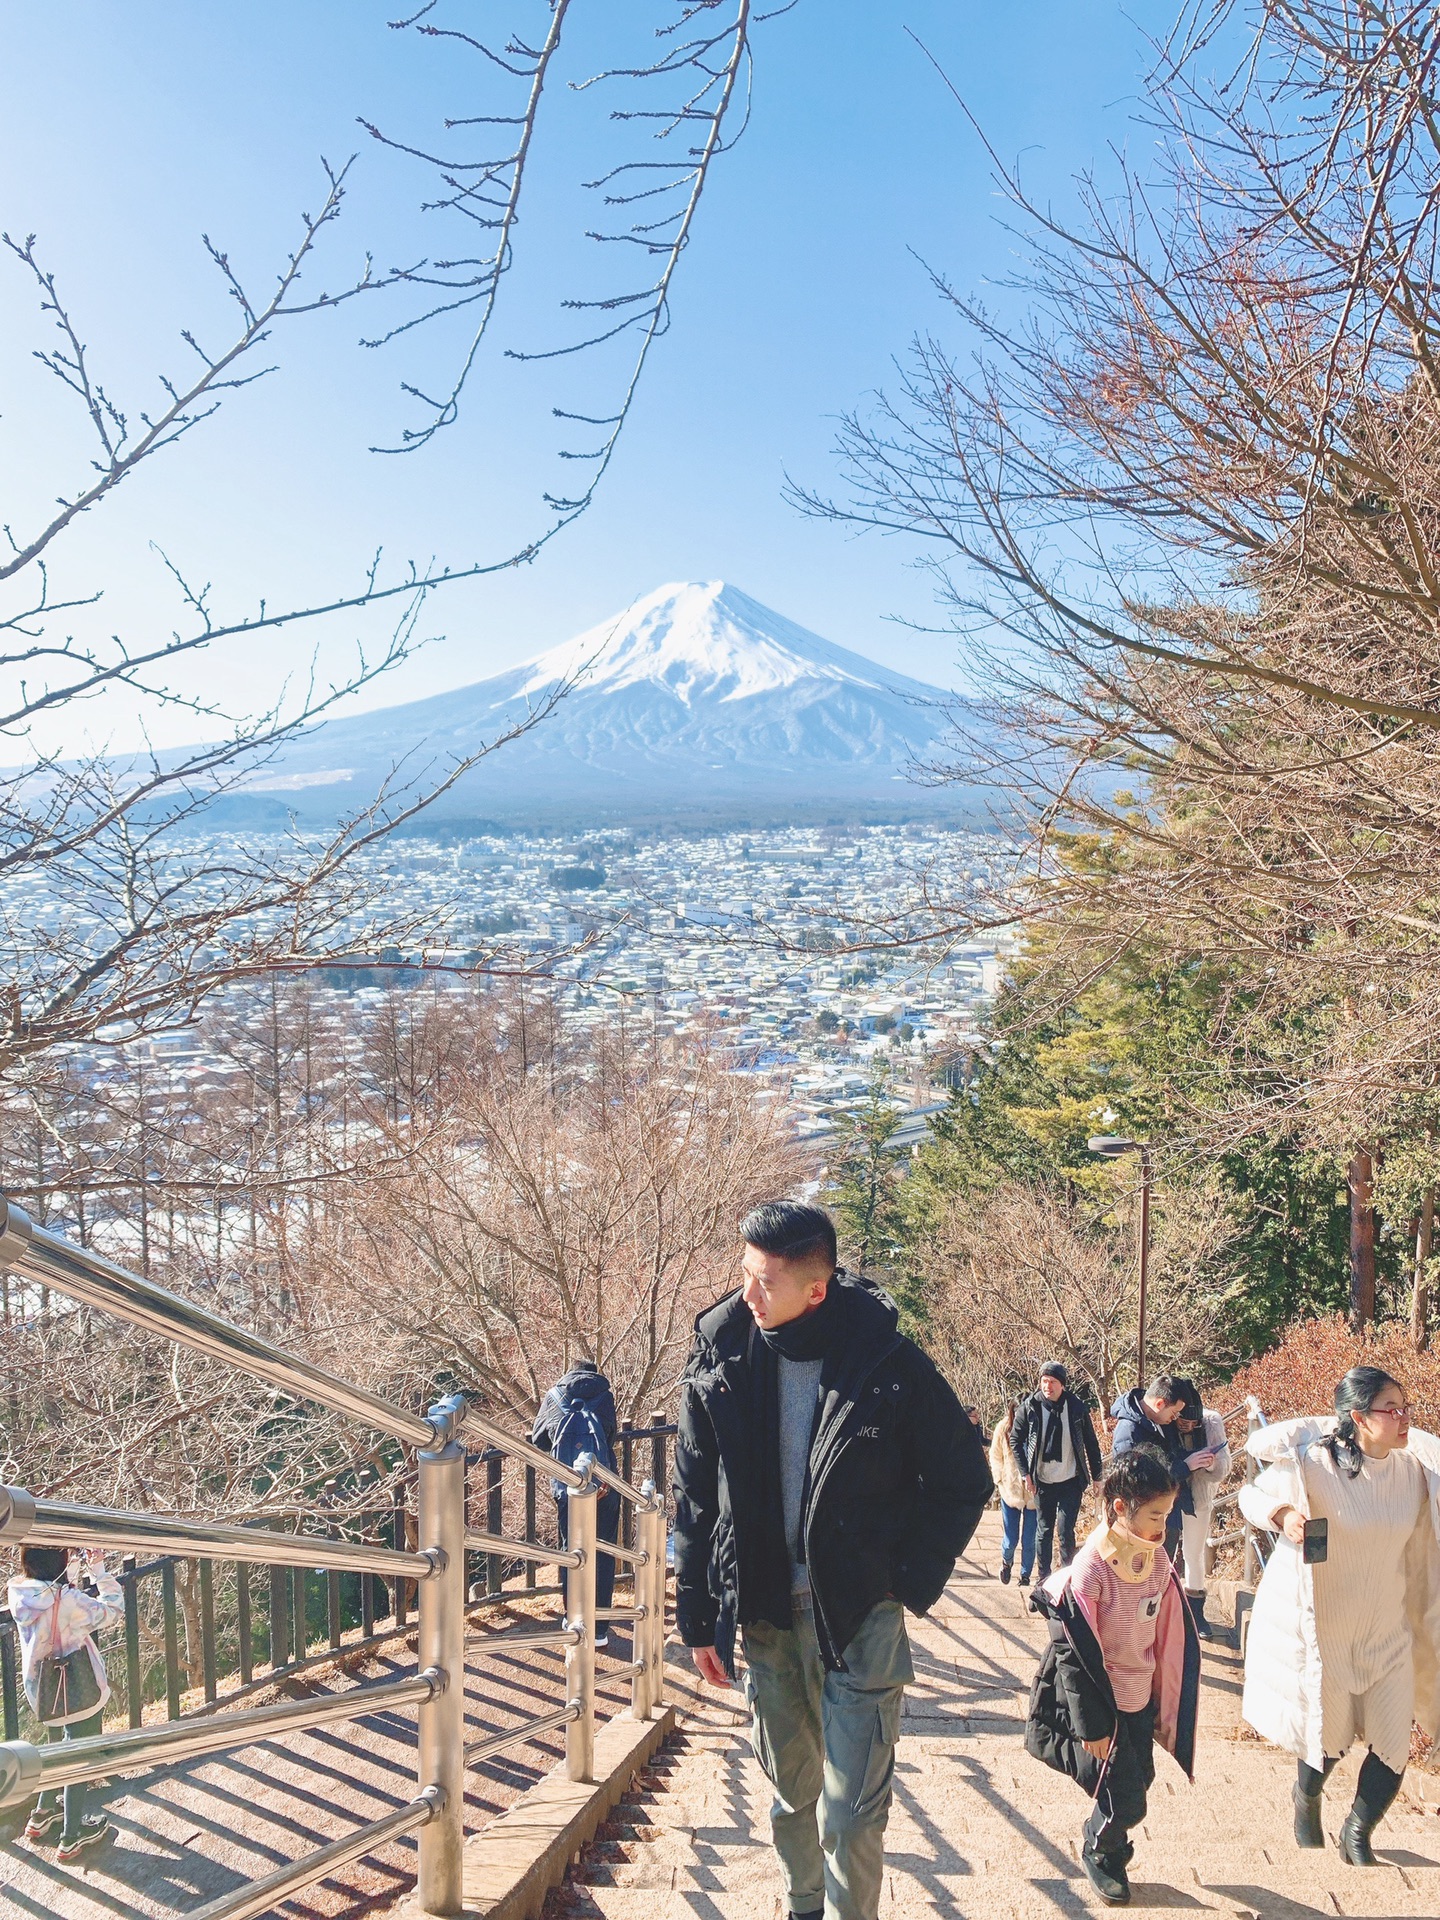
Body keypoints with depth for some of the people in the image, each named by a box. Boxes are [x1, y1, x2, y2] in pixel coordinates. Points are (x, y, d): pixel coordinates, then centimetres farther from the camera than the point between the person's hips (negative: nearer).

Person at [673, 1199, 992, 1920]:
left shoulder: (889, 1363, -14)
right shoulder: (721, 1356, -6)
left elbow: (964, 1480, -2)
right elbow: (694, 1497, 4)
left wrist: (908, 1581, -7)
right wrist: (699, 1617, 4)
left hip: (858, 1616, -3)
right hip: (762, 1612, 3)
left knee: (851, 1810, 0)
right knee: (791, 1792, 18)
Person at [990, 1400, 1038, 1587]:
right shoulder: (1003, 1428, -7)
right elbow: (995, 1457, 5)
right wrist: (1001, 1479, -2)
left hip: (1034, 1494, -1)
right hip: (1010, 1492, 1)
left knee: (1029, 1541, 4)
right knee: (1010, 1541, 5)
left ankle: (1025, 1575, 29)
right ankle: (1006, 1562, 39)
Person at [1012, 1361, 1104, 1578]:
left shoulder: (1077, 1406, -7)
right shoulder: (1030, 1406, -8)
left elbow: (1091, 1443, 3)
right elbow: (1016, 1440, 2)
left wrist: (1097, 1476, 5)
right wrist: (1026, 1474, -4)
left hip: (1070, 1482, -1)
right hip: (1042, 1483, 1)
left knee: (1066, 1532, -3)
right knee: (1043, 1532, 10)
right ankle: (1044, 1580, 22)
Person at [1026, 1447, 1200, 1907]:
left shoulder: (1159, 1562, -5)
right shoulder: (1089, 1572, -24)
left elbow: (1171, 1641, 5)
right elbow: (1076, 1655, -18)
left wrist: (1167, 1706, 10)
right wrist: (1092, 1726, -13)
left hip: (1140, 1701, 6)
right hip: (1098, 1701, -6)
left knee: (1140, 1780, 16)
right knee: (1125, 1800, -1)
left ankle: (1111, 1849, 45)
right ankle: (1098, 1852, 30)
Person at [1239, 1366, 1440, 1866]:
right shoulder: (1313, 1464, -20)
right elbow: (1250, 1493, -6)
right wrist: (1282, 1513, -26)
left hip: (1388, 1628, 4)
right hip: (1323, 1629, -4)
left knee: (1394, 1746, 4)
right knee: (1327, 1737, 10)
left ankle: (1357, 1835, 32)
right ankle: (1306, 1803, 46)